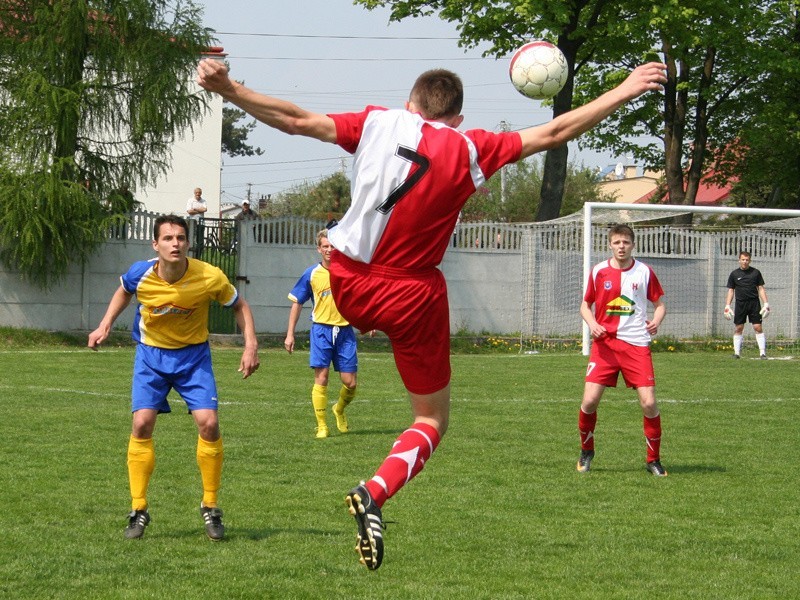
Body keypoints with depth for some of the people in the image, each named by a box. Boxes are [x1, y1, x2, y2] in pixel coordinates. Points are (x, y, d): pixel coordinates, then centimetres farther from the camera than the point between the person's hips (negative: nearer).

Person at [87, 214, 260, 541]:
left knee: (208, 423, -14)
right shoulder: (140, 274, -19)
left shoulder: (210, 278, -23)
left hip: (194, 355, -1)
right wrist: (105, 326, 0)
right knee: (142, 423, -13)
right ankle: (138, 509, 0)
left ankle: (210, 507, 5)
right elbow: (124, 292, 8)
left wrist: (250, 345, -12)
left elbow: (239, 305, -3)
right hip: (151, 354, 1)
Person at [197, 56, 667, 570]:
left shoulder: (377, 123, -3)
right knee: (432, 420, 8)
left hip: (348, 285, 3)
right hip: (411, 296, -3)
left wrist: (227, 88, 2)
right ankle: (376, 493, -16)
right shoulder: (469, 150, -8)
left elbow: (296, 120, -4)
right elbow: (554, 134, -5)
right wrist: (625, 91, 2)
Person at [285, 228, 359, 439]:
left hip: (345, 330, 1)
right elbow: (297, 303, 8)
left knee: (350, 383, 0)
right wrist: (290, 334, 4)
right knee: (321, 378, -9)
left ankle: (340, 410, 31)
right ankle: (322, 426, 0)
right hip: (321, 329, -1)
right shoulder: (311, 274, 1)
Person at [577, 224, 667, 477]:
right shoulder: (599, 272, 4)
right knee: (590, 400, -9)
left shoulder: (644, 272, 2)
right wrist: (592, 323, -8)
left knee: (649, 402, -9)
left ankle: (654, 459, 8)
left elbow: (659, 303, 11)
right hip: (604, 344, 0)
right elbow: (585, 305, 13)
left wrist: (656, 320, -11)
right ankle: (586, 451, 16)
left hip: (636, 344, 0)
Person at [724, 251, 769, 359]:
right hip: (740, 304, 1)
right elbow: (730, 290, 9)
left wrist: (766, 304, 0)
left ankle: (763, 353, -5)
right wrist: (727, 306, 0)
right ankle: (737, 352, 8)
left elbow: (761, 289, 8)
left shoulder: (755, 272, 6)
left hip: (754, 303, -1)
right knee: (738, 328, 1)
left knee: (758, 328, -6)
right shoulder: (734, 274, 6)